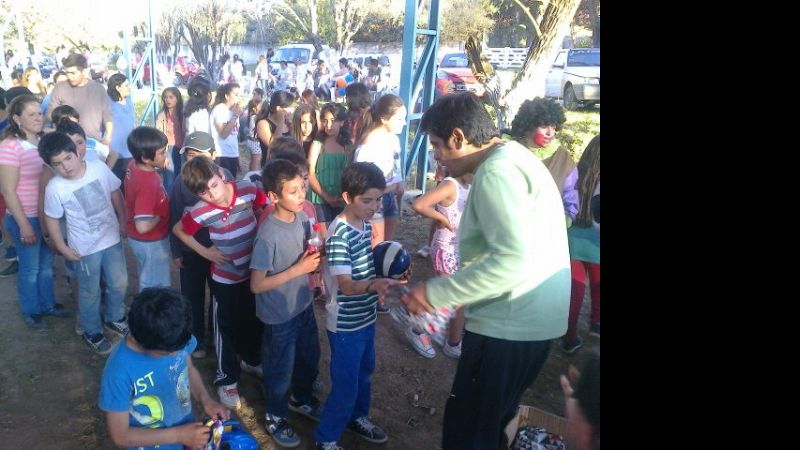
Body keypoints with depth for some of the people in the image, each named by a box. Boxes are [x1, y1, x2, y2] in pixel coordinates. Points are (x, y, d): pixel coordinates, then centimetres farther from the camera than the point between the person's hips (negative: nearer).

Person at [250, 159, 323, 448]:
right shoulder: (268, 235, -28)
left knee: (309, 359, 26)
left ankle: (301, 399, 54)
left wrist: (314, 259, -13)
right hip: (279, 315, -7)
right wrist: (298, 269, -27)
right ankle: (275, 419, 42)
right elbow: (256, 285, -25)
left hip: (304, 305, 7)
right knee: (280, 370, 16)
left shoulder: (302, 217, -8)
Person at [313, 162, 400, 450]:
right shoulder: (339, 234, -25)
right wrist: (374, 285, -46)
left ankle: (357, 417, 48)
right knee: (345, 385, 5)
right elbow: (346, 285, -30)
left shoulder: (365, 224, 1)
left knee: (364, 373, 25)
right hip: (346, 325, -8)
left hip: (366, 317, 8)